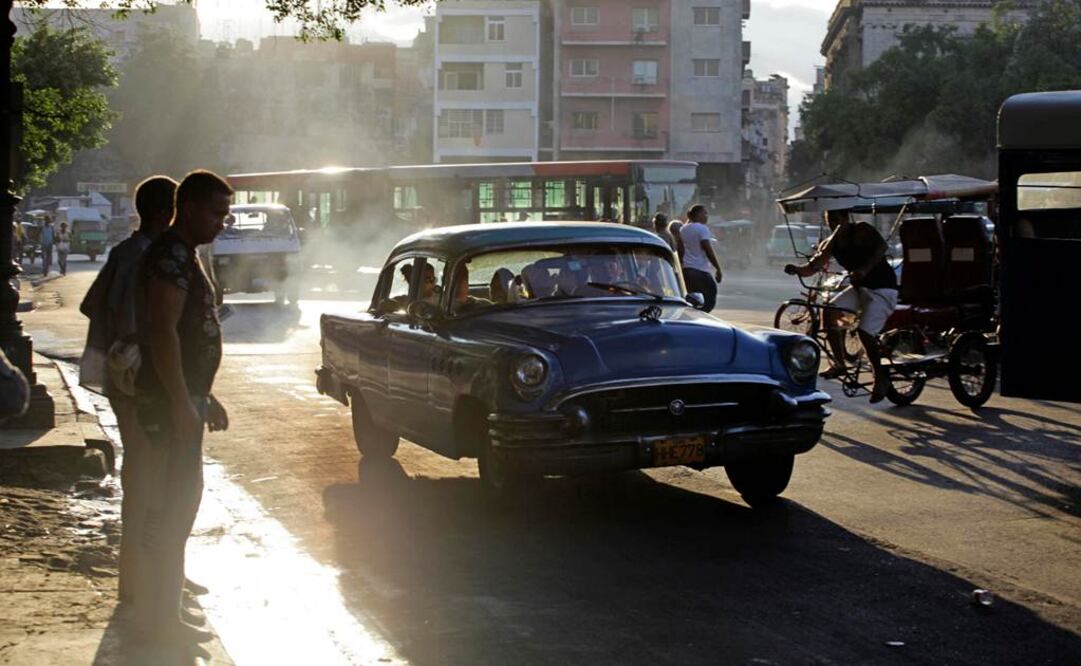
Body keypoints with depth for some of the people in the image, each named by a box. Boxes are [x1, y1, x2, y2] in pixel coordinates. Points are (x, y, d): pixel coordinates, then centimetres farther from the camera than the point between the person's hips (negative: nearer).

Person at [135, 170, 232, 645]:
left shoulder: (185, 255, 18)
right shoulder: (172, 255, -15)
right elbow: (163, 333, -23)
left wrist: (204, 398, 25)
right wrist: (183, 404, -25)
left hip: (184, 396, 10)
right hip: (172, 399, -10)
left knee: (178, 500, 14)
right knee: (176, 504, -7)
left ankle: (162, 610, 22)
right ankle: (164, 619, -2)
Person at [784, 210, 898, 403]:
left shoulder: (861, 231, -15)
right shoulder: (831, 244, 4)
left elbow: (882, 246, -32)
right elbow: (812, 267, -3)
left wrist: (865, 269, -45)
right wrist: (797, 269, -26)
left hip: (882, 288, -7)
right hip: (859, 287, 7)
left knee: (865, 331, -21)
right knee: (830, 310, -13)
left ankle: (881, 377, -3)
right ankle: (839, 364, -5)